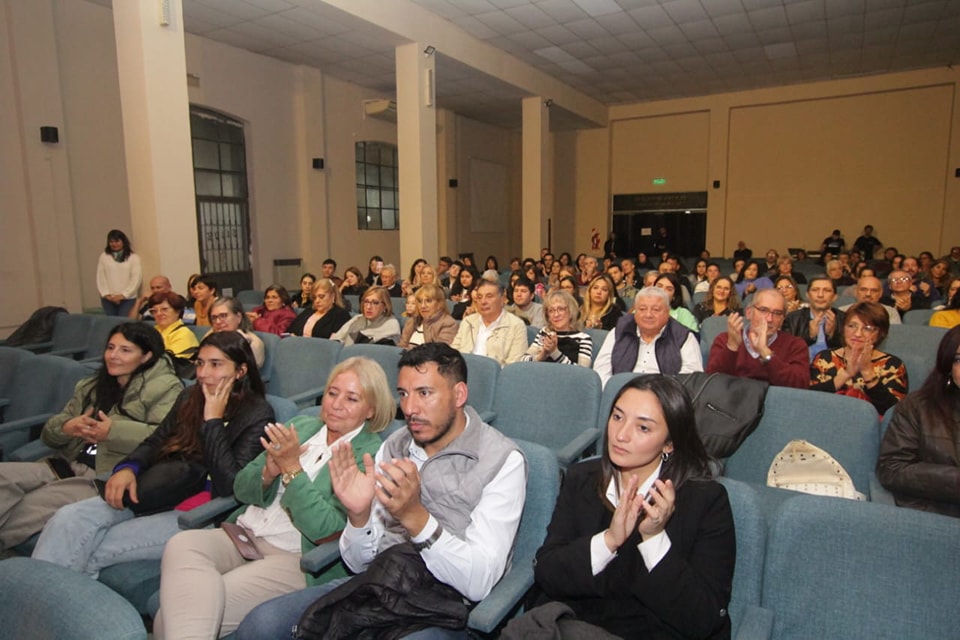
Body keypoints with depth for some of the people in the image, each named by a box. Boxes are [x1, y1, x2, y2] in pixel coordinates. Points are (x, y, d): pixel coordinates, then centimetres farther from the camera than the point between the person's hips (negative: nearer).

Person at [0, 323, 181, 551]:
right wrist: (66, 428, -4)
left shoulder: (164, 387, -2)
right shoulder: (90, 386, 22)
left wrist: (114, 431, -20)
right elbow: (49, 432, 20)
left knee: (32, 506, -26)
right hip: (68, 465, 7)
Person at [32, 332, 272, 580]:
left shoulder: (257, 415, -9)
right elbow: (155, 441, 19)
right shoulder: (190, 396, 12)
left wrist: (213, 420, -18)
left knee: (91, 553, -20)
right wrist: (127, 467, -4)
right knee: (68, 518, -18)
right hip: (153, 493, 6)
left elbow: (229, 484, -17)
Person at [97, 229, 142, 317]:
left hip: (127, 298, -2)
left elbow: (137, 278, -3)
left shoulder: (133, 257, 2)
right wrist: (106, 294, -4)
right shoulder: (103, 257, 10)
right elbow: (100, 277, 7)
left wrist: (123, 295, -9)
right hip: (108, 299, 2)